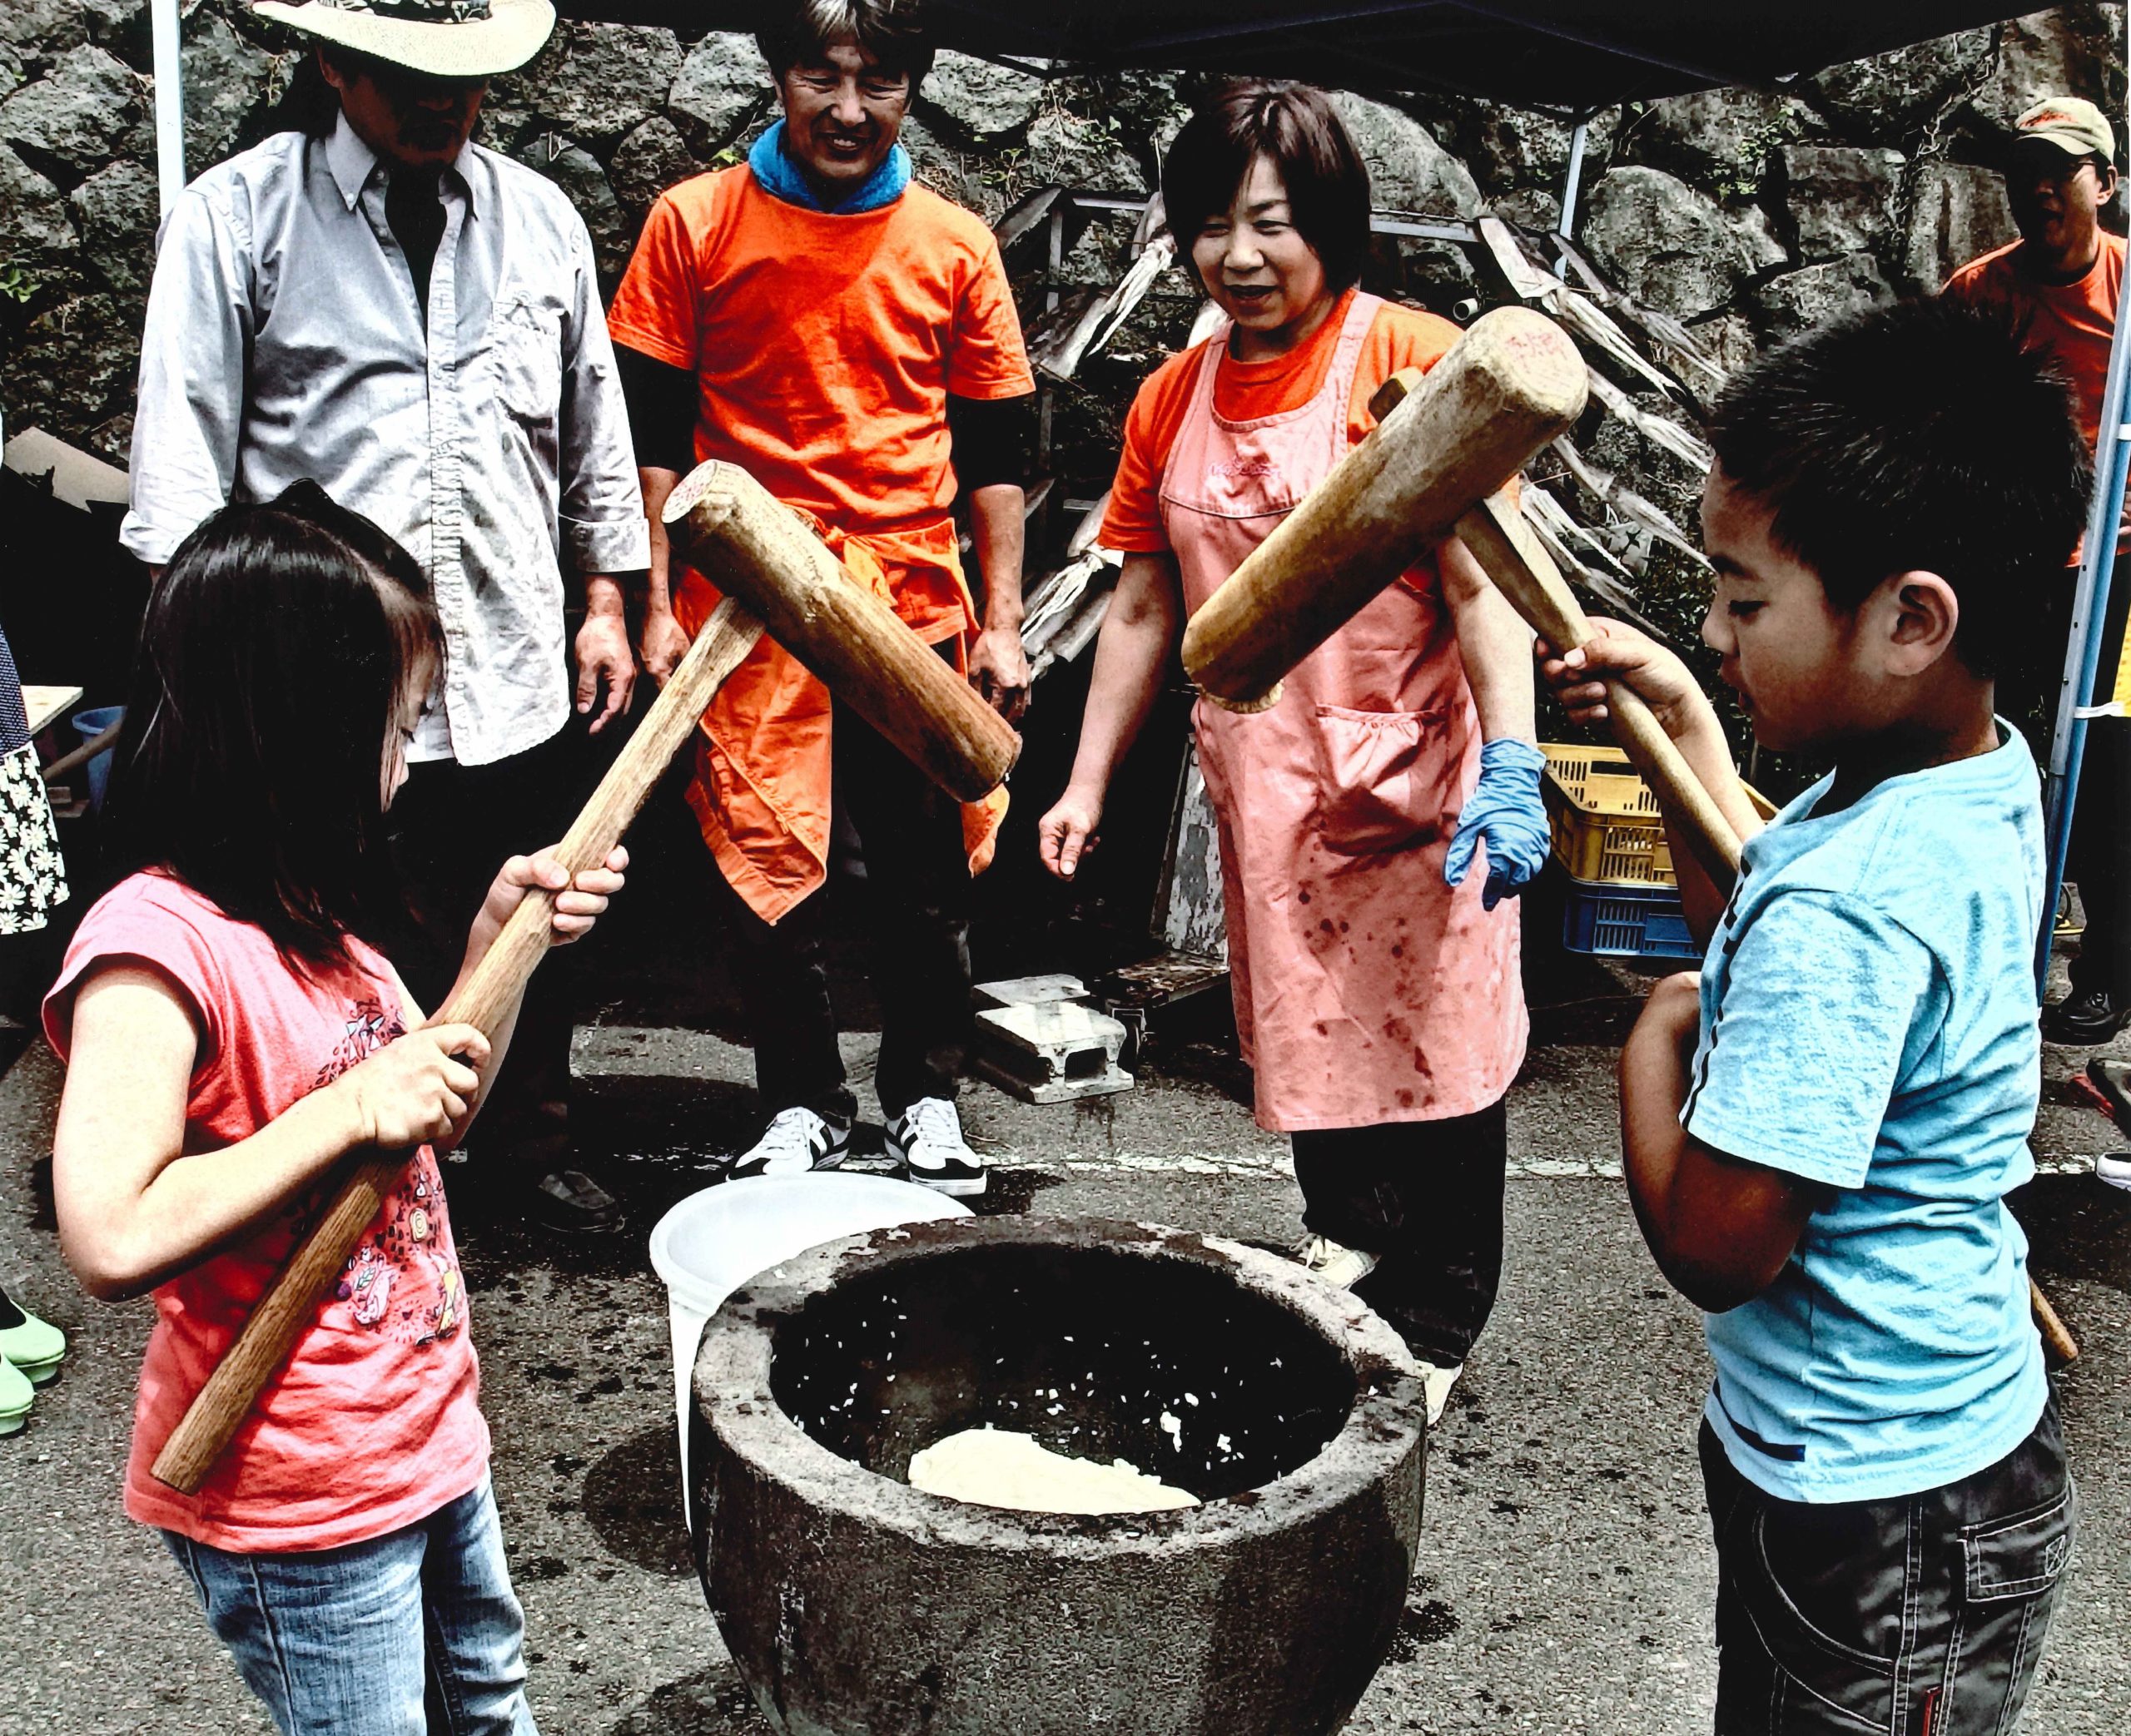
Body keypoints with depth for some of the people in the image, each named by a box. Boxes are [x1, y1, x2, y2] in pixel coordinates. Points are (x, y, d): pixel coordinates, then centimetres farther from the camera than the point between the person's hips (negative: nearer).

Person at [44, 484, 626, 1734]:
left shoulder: (318, 919, 4)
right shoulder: (155, 946, -24)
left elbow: (432, 1115, 14)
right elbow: (114, 1237, -33)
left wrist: (502, 938, 1)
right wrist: (351, 1109, -30)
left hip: (431, 1432, 9)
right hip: (295, 1498, -9)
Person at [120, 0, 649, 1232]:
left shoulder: (539, 217, 11)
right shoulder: (236, 217, -1)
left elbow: (595, 428, 17)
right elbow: (181, 460, -3)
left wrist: (606, 599, 13)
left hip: (519, 679, 4)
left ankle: (533, 1144, 39)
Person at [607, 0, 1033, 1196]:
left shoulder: (956, 247, 6)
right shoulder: (695, 223, 2)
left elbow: (995, 452, 9)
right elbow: (654, 432, 3)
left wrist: (1003, 624, 4)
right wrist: (658, 605, -2)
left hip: (917, 609, 1)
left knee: (929, 873, 7)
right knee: (774, 870, 5)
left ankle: (927, 1096, 25)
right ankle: (804, 1105, 22)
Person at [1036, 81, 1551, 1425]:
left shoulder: (1414, 362, -9)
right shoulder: (1173, 397, 7)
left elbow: (1483, 585, -15)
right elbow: (1146, 608, 11)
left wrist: (1512, 768, -27)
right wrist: (1088, 784, 8)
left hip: (1411, 788, -5)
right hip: (1265, 793, 5)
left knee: (1435, 1052, 3)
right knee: (1301, 1032, 16)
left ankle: (1439, 1331, 20)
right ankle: (1350, 1242, 40)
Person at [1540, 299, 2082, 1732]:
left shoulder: (1846, 910, -34)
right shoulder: (1982, 771, -4)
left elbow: (1717, 1247, -28)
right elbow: (1748, 904, 14)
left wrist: (1656, 1040, -14)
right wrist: (1685, 722, 7)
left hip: (1877, 1518, -9)